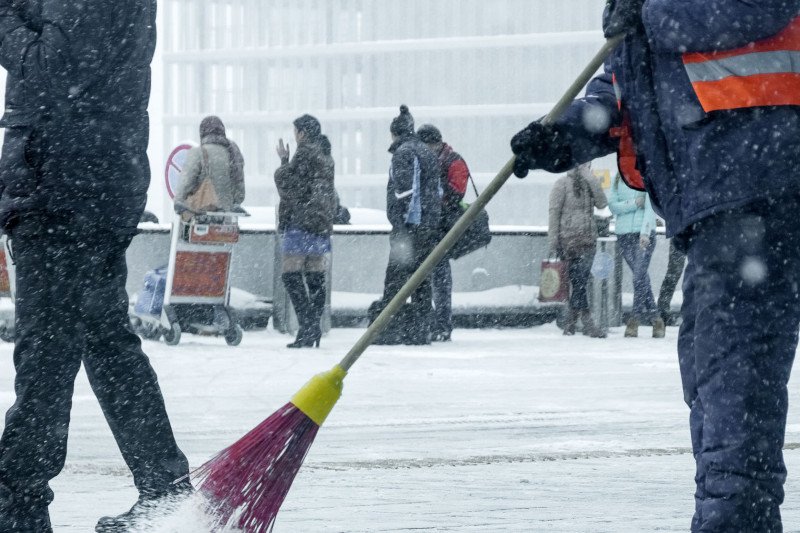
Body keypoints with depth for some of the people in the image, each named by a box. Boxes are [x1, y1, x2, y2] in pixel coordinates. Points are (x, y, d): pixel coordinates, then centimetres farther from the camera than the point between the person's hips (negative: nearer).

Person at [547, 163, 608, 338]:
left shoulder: (589, 184, 13)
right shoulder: (563, 184, -2)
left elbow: (602, 203, -2)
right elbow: (554, 213, -4)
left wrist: (591, 179, -7)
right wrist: (553, 244, -9)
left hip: (588, 239, 5)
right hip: (569, 238, -5)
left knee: (580, 281, 5)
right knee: (578, 281, -9)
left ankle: (570, 324, 13)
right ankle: (587, 322, -11)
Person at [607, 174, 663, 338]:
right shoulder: (618, 180, 11)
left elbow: (650, 207, -10)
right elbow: (613, 205, 2)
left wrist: (645, 233, -21)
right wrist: (634, 203, -13)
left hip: (644, 234, -4)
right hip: (623, 234, 4)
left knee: (639, 276, -14)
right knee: (641, 277, 4)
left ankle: (634, 320, -10)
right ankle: (654, 318, 9)